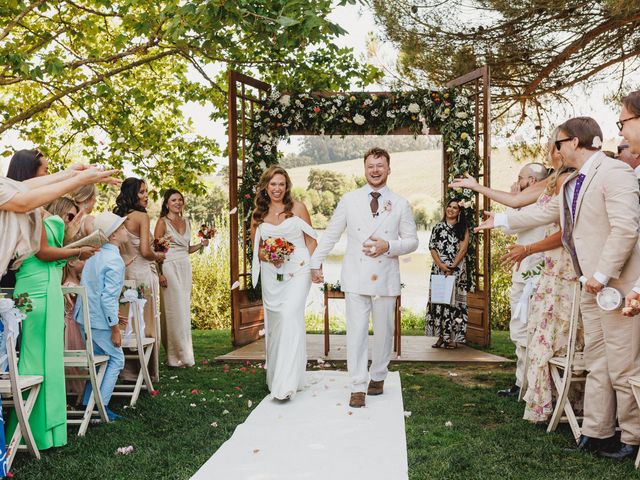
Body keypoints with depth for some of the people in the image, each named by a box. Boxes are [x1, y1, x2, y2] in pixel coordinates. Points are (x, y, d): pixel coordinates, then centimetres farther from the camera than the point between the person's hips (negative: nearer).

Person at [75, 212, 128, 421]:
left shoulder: (96, 255, 10)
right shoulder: (114, 260, -18)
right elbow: (108, 298, -22)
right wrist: (115, 329, -17)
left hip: (85, 316, 9)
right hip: (100, 320, -9)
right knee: (116, 359, 4)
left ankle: (87, 404, 23)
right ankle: (101, 406, 3)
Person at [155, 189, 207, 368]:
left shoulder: (186, 222, 16)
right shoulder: (162, 222, -2)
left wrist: (201, 244, 5)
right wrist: (159, 273, -16)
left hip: (185, 268, 6)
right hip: (170, 268, -6)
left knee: (184, 310, 6)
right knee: (174, 311, -7)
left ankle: (184, 354, 13)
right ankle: (176, 356, -1)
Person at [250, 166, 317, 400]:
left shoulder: (297, 207, 3)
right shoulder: (258, 214, 9)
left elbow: (311, 240, 5)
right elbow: (256, 248, 15)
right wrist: (268, 257, -6)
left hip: (297, 271, -3)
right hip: (271, 274, 4)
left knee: (290, 317, -17)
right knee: (274, 323, 8)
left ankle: (286, 384, -16)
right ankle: (275, 377, 23)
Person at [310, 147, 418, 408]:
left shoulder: (400, 204, 5)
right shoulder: (349, 200, 4)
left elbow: (412, 241, 7)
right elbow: (330, 234, 8)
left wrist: (388, 246, -11)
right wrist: (316, 262, 5)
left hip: (385, 278, 1)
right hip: (355, 277, -1)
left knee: (383, 332, 10)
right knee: (356, 332, -4)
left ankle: (378, 377, 30)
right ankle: (358, 388, 3)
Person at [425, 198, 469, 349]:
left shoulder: (463, 228, 7)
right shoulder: (438, 227, 11)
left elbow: (463, 249, -2)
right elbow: (432, 247, 5)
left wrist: (452, 267, -13)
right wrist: (441, 265, -9)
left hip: (457, 269, -2)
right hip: (438, 268, 2)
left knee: (454, 300, -4)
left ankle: (453, 337, 0)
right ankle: (441, 336, 4)